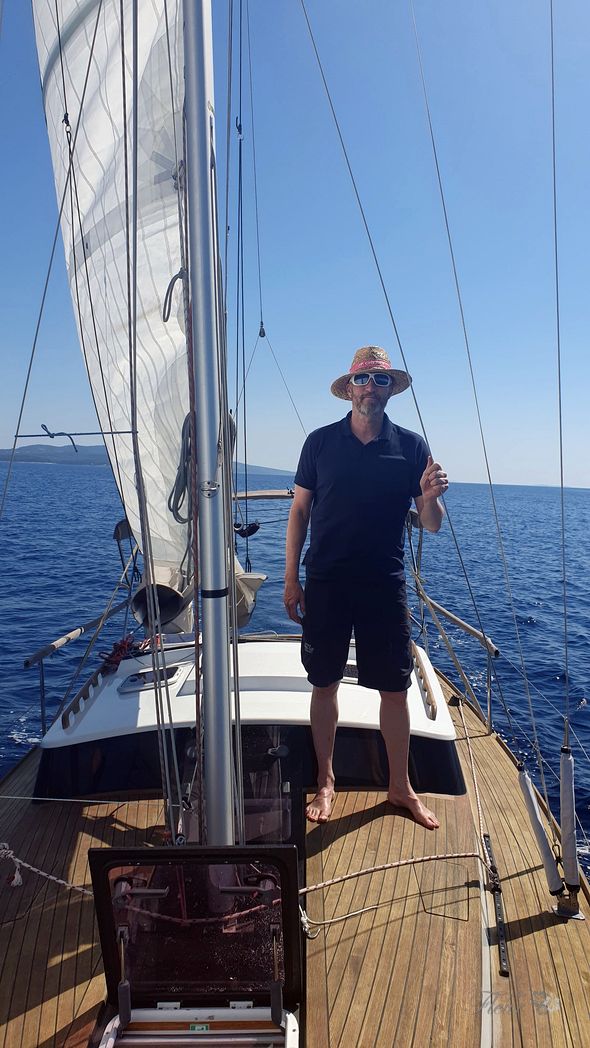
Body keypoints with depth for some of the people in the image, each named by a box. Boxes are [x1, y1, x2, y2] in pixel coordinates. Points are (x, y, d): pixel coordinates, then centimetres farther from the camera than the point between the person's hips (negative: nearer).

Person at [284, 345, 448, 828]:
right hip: (325, 585, 0)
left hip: (385, 587, 0)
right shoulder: (321, 441, 1)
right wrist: (291, 579, 2)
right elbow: (300, 510, 5)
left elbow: (432, 524, 2)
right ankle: (326, 782, 30)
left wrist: (431, 496, -21)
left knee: (395, 690, 7)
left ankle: (401, 788, 29)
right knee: (324, 684, 10)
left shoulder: (411, 446, 2)